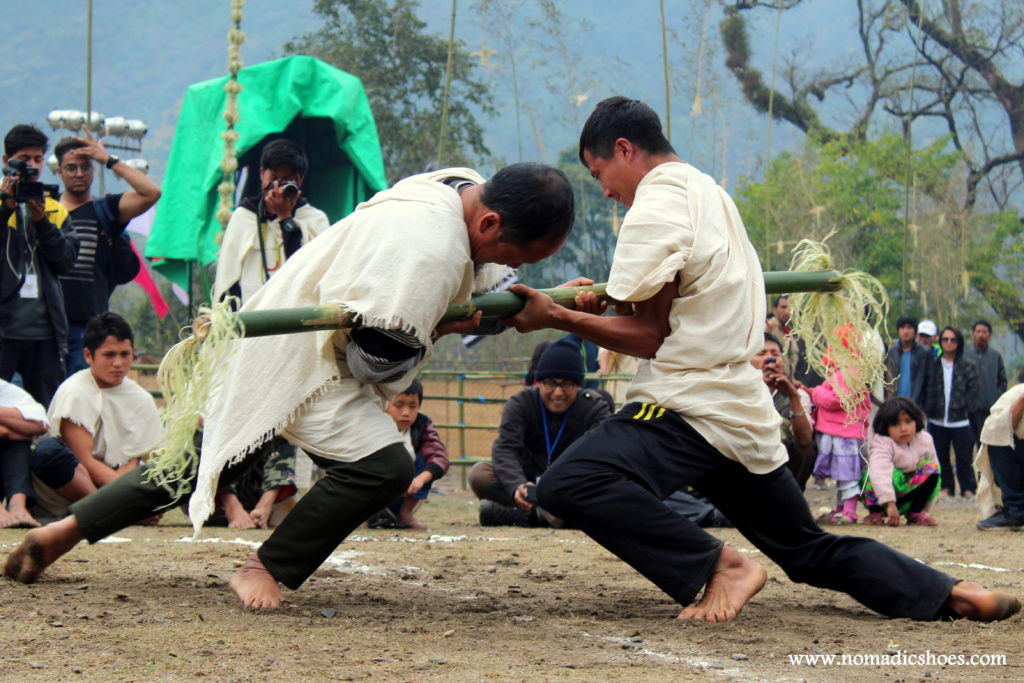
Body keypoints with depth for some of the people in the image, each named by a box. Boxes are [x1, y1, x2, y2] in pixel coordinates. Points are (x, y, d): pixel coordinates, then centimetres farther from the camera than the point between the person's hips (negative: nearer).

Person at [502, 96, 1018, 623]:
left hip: (689, 405, -10)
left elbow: (650, 336, -12)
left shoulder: (654, 208, -10)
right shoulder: (709, 193, 19)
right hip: (746, 414, 10)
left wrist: (557, 317, -11)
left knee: (567, 485, -27)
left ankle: (718, 565, -23)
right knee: (810, 550, 22)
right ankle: (950, 594, 16)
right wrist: (602, 300, 14)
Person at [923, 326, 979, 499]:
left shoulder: (968, 366, 2)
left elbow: (973, 391, 1)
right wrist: (927, 409, -3)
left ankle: (968, 489, 9)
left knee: (964, 457, 0)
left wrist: (962, 407, -8)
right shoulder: (933, 365, 6)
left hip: (960, 421, -2)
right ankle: (946, 487, 19)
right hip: (938, 421, 2)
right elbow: (927, 389, 7)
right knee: (941, 457, 8)